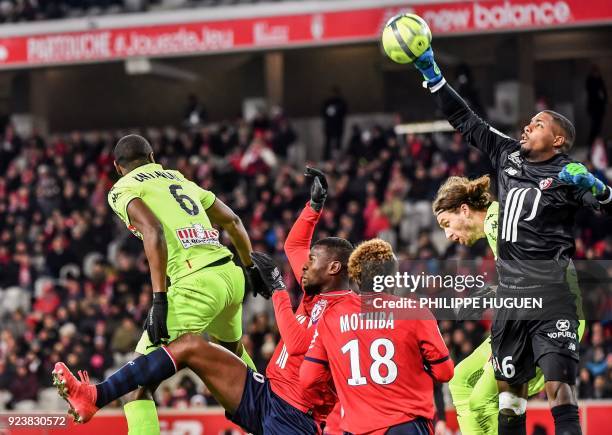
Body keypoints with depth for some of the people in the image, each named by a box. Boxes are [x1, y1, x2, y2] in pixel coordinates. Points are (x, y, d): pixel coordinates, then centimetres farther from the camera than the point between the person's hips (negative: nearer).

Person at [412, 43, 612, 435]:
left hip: (550, 294, -6)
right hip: (510, 294, 6)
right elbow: (466, 121, 18)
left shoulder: (568, 175, -3)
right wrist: (433, 74, 16)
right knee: (508, 388, 9)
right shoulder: (509, 155, 12)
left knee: (559, 385, -16)